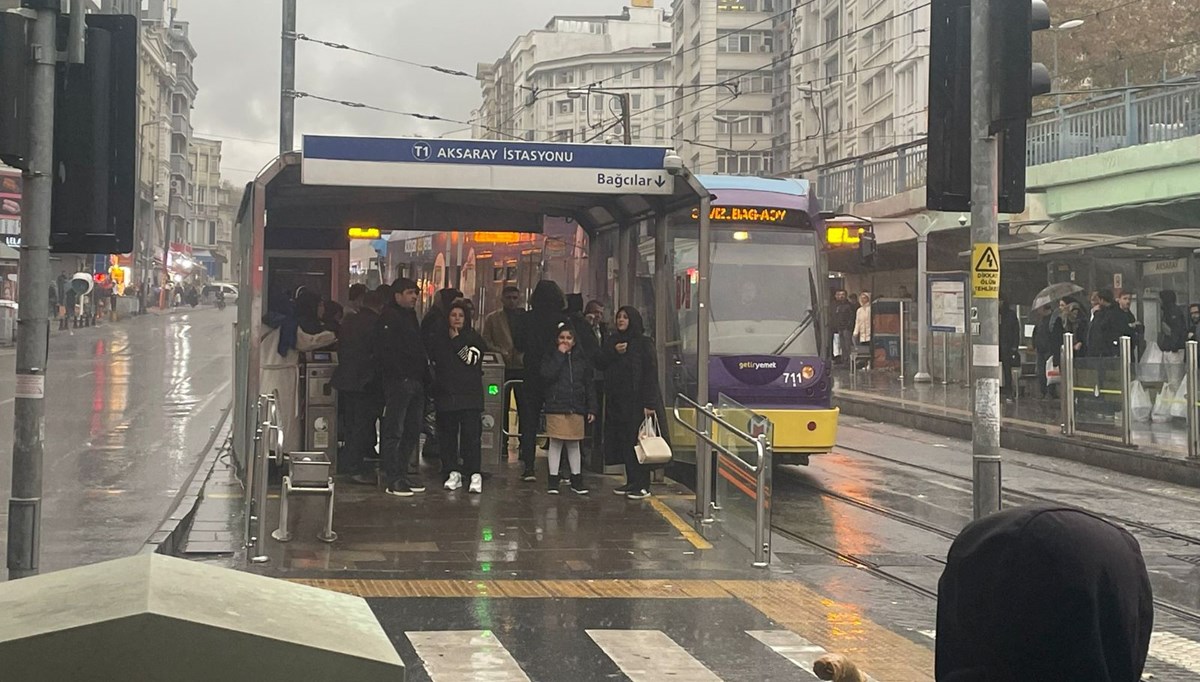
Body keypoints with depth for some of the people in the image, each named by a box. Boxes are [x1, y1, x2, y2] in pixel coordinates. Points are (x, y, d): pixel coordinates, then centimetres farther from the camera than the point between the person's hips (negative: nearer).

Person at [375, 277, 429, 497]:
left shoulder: (411, 316, 19)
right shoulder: (388, 318, -9)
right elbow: (385, 351, -17)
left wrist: (423, 373, 14)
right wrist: (401, 375, -19)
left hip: (415, 380, 9)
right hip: (398, 382, -9)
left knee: (412, 431, 11)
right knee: (394, 432, -5)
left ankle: (402, 474, 18)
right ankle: (393, 480, -4)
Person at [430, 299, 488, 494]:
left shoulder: (474, 338, 5)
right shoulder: (439, 339, 13)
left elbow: (472, 359, -9)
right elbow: (433, 360, 15)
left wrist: (456, 340, -7)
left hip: (470, 395, -3)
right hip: (446, 395, 3)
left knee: (471, 434, -8)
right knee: (447, 434, 3)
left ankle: (475, 475, -9)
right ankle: (453, 473, 10)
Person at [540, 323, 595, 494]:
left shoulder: (582, 359, 9)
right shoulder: (551, 357, 3)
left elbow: (590, 385, 9)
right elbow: (546, 375, -16)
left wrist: (592, 409, 4)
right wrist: (559, 355, -13)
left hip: (576, 408, 2)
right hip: (555, 407, -2)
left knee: (574, 443, 8)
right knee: (556, 442, -1)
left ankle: (576, 479, 16)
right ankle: (553, 480, 5)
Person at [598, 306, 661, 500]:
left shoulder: (643, 343, -5)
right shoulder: (612, 341, 15)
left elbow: (651, 373, -9)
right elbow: (601, 364, 11)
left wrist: (649, 403, -16)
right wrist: (614, 352, -8)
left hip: (635, 400, -6)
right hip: (616, 399, 6)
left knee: (636, 442, -7)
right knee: (622, 443, 7)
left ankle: (642, 485, -4)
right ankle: (632, 482, 15)